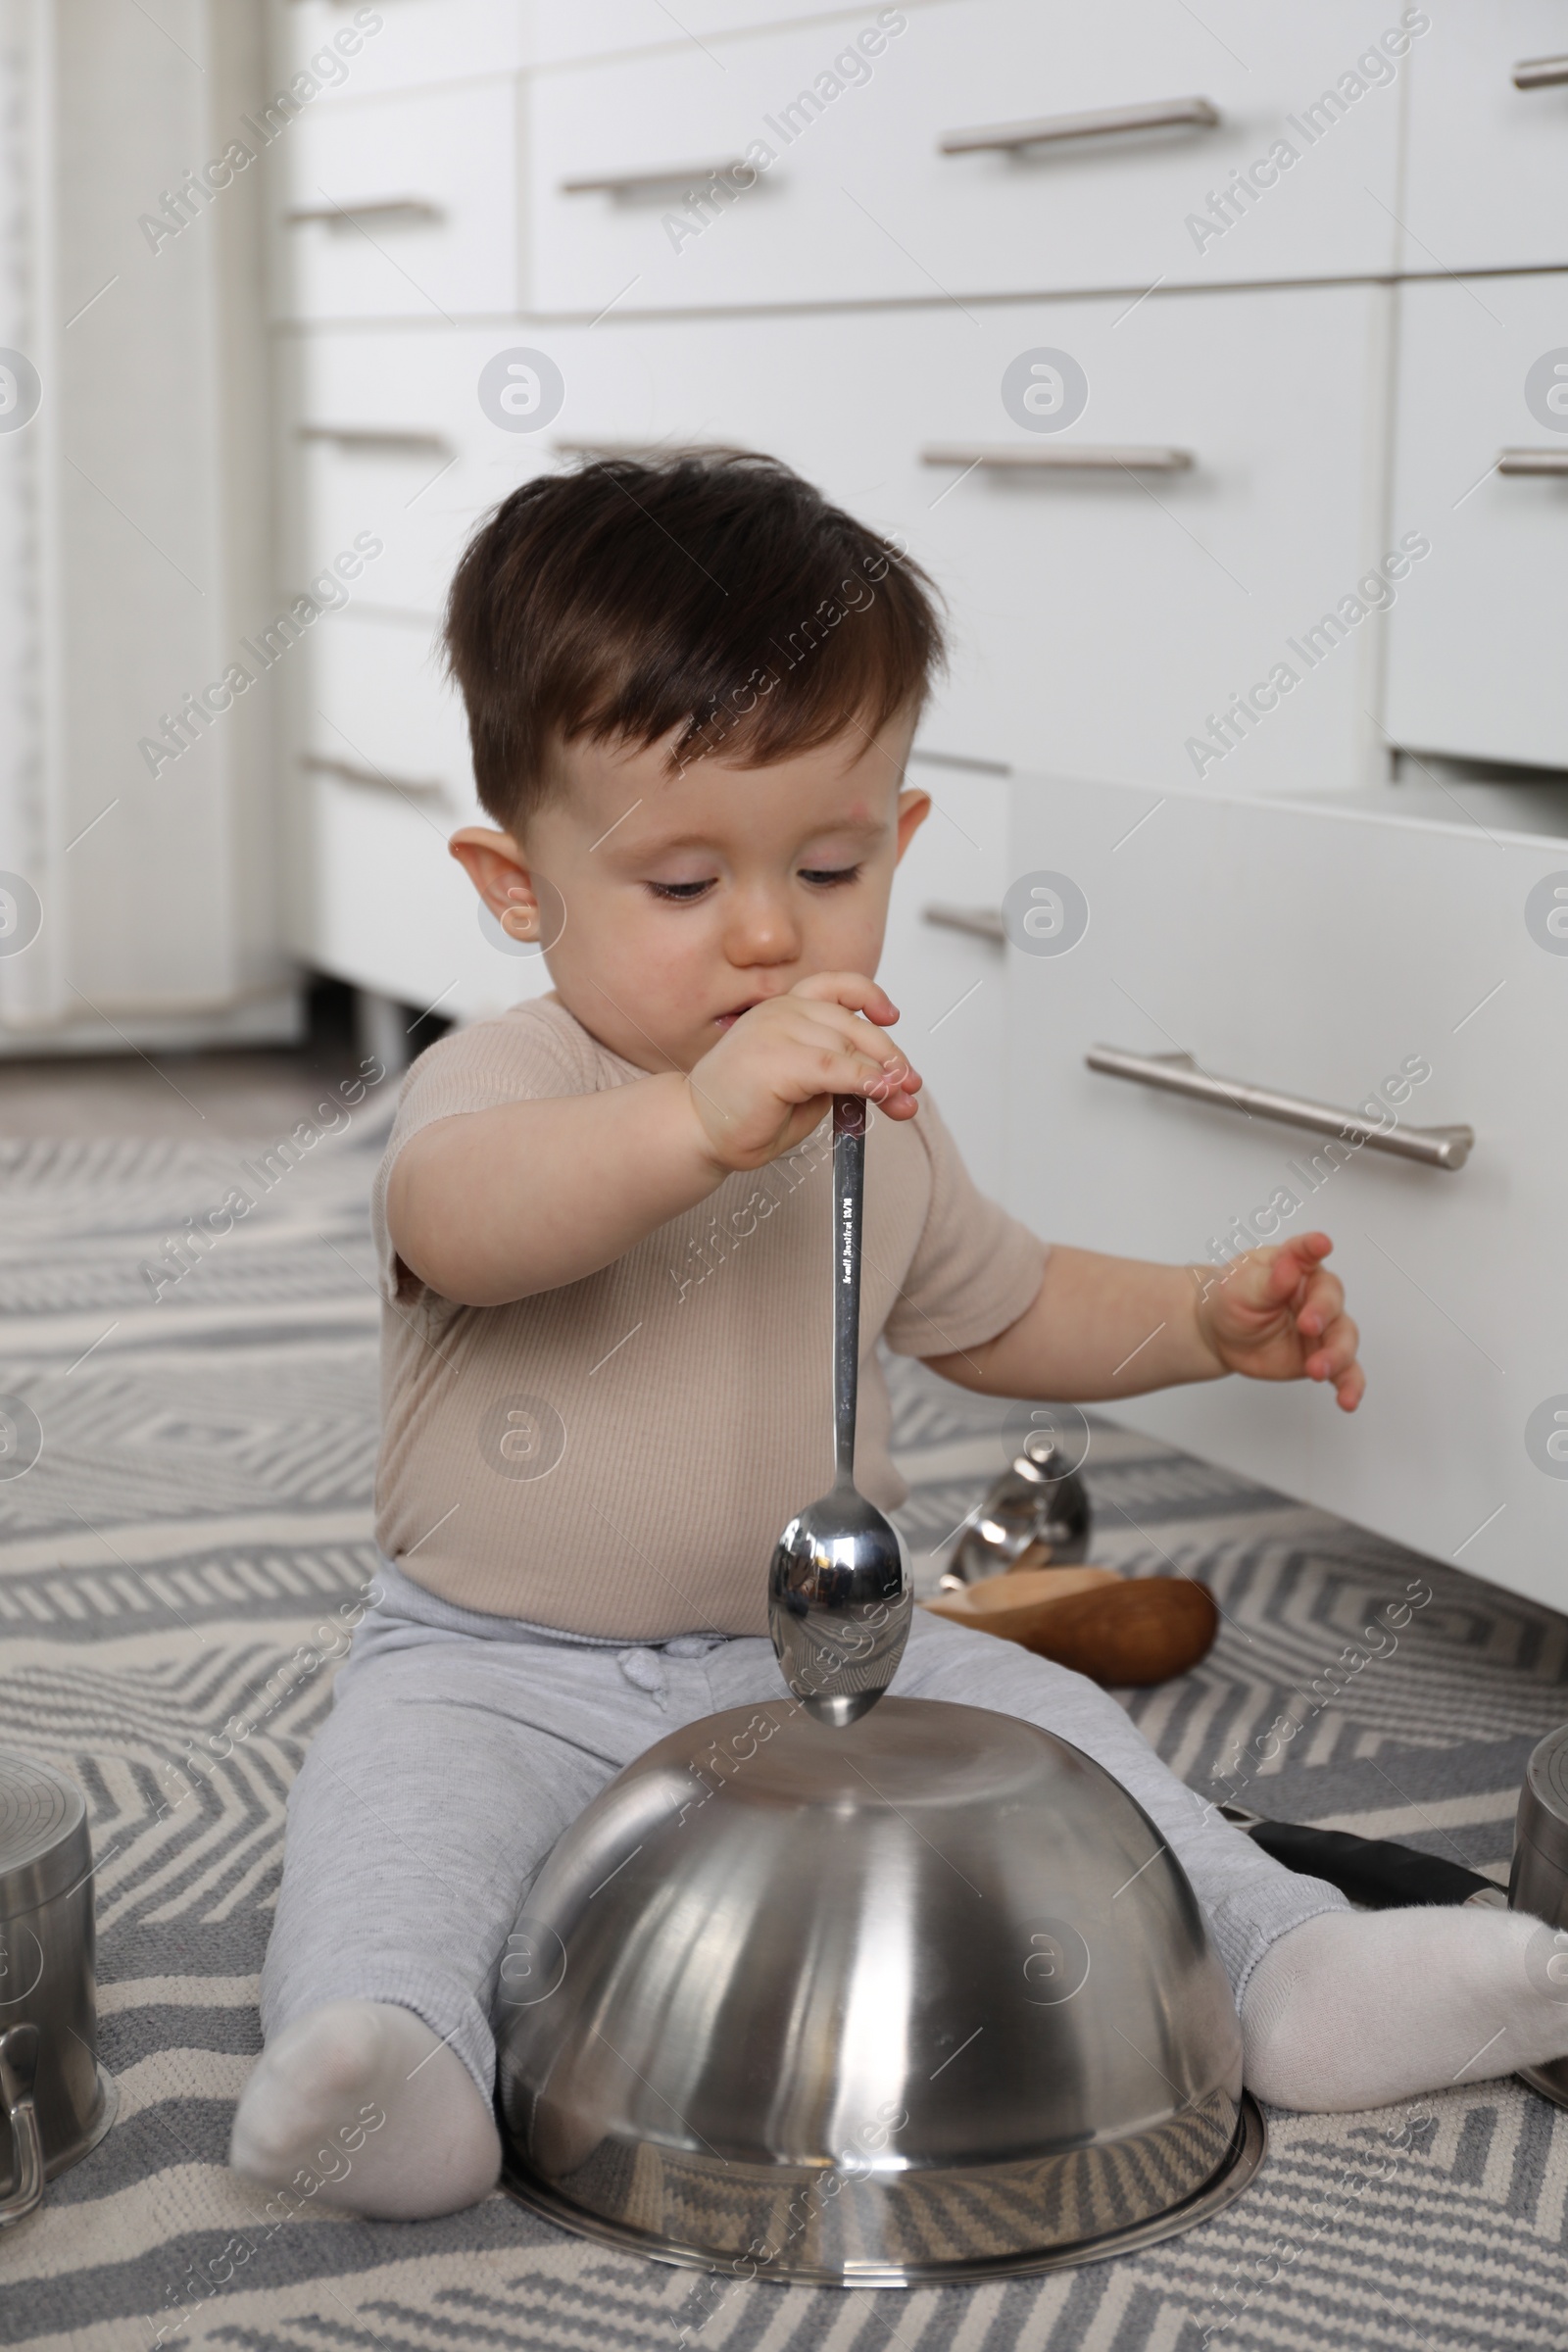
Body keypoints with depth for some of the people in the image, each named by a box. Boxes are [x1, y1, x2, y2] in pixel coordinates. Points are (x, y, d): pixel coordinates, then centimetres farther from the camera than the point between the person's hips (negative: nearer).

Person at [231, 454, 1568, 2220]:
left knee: (1037, 1713, -9)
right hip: (499, 1662, -4)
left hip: (812, 1657, 5)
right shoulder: (497, 1084, -14)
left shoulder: (878, 1122, 7)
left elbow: (1002, 1308, 25)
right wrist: (700, 1119, -56)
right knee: (399, 1775, -30)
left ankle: (1285, 1964, -5)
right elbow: (459, 1222, -40)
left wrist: (1207, 1317, 8)